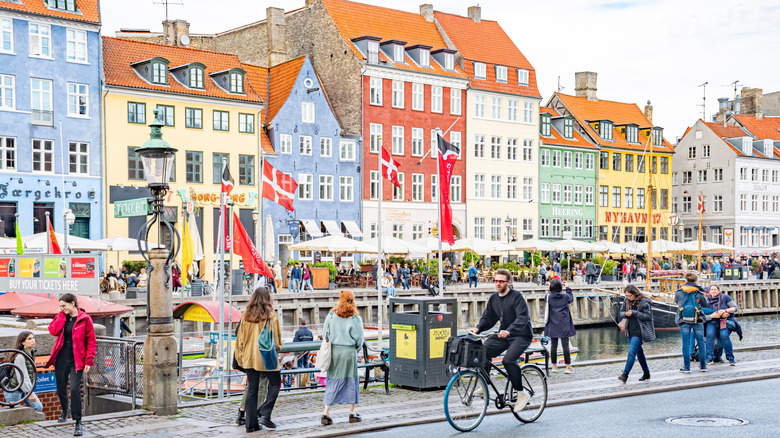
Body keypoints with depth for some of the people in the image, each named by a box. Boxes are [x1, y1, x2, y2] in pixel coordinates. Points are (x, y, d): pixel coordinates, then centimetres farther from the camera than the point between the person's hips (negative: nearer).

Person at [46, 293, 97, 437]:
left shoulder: (84, 319, -5)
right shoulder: (61, 318, 9)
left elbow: (92, 342, -4)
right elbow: (53, 331, -10)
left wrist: (89, 361, -10)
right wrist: (62, 315, -7)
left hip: (77, 360, -4)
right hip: (61, 358, 4)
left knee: (74, 389, -14)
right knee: (60, 389, 12)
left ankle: (78, 423, -5)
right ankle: (65, 410, 44)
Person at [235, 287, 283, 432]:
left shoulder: (246, 315, 3)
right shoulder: (270, 316, -8)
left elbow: (240, 338, 6)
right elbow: (276, 338, -4)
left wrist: (240, 357, 13)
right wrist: (278, 347, 17)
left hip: (249, 357, 4)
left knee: (251, 389, 8)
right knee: (275, 384, 11)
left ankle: (251, 424, 7)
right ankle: (264, 415, -3)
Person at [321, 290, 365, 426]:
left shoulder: (331, 315, 0)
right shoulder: (355, 318, -8)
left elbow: (326, 334, 4)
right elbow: (359, 338, -4)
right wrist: (357, 348, 15)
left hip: (334, 351, 3)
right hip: (349, 351, -3)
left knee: (332, 382, 7)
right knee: (351, 381, 8)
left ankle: (326, 413, 0)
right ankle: (352, 413, 14)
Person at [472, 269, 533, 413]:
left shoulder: (516, 297, -13)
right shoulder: (493, 298, 8)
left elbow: (522, 318, -24)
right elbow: (487, 317, 10)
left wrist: (509, 330, -39)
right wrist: (478, 328, -10)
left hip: (521, 335, -7)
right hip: (503, 334, 7)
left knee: (508, 360, -28)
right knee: (483, 350, -16)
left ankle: (521, 393, -13)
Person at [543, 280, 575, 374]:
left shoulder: (549, 296, -7)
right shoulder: (565, 296, -9)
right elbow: (571, 298, 13)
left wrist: (551, 287, 19)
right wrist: (568, 288, 23)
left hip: (552, 325, 2)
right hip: (564, 325, -1)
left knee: (553, 345, 8)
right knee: (565, 345, 1)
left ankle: (554, 366, 14)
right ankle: (568, 367, 2)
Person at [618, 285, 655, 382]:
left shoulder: (644, 302, -11)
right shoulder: (626, 301, 7)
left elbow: (648, 316, -13)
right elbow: (620, 314, 13)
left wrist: (634, 313, -21)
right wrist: (625, 314, -11)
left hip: (639, 331, -7)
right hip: (630, 331, 7)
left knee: (631, 352, -15)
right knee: (639, 352, 16)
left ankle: (625, 375, -18)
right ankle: (646, 374, 28)